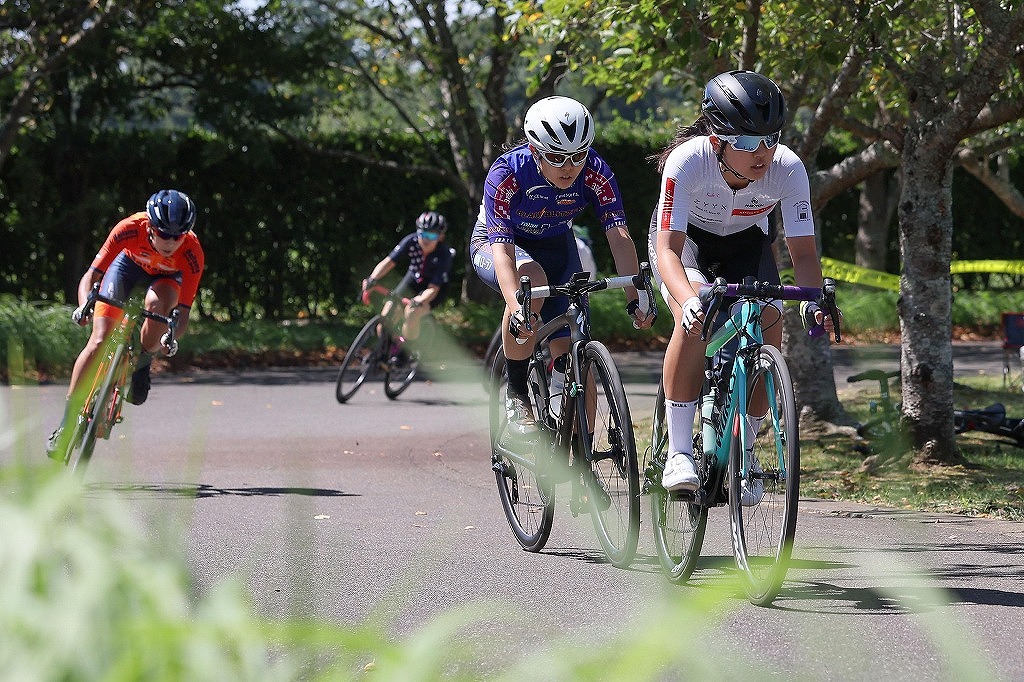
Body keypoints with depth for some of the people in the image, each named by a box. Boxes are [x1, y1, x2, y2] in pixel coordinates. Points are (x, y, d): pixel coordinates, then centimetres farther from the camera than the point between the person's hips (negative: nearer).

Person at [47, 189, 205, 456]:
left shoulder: (192, 254, -35)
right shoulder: (130, 229, -36)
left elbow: (183, 311, -31)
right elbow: (90, 277, -31)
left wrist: (172, 336, -50)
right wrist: (85, 306, -49)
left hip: (166, 277, 0)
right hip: (129, 264, 0)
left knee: (159, 303, -37)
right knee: (99, 341, -15)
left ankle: (142, 365, -9)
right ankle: (67, 422, -9)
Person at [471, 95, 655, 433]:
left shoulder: (595, 173, -26)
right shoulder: (507, 173, -34)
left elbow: (619, 237, -33)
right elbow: (502, 250, -41)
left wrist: (635, 299, -47)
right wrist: (517, 310, -55)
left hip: (555, 246, 3)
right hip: (495, 243, -3)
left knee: (571, 354, -12)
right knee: (533, 280, -38)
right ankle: (516, 392, -20)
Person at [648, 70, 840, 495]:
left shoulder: (788, 169, -30)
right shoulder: (687, 161, -37)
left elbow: (802, 250, -25)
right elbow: (668, 249, -40)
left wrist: (814, 298, -45)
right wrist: (688, 299, -59)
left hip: (746, 241, 3)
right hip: (685, 238, -3)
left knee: (769, 325, -19)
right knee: (695, 319, -31)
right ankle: (679, 453, -24)